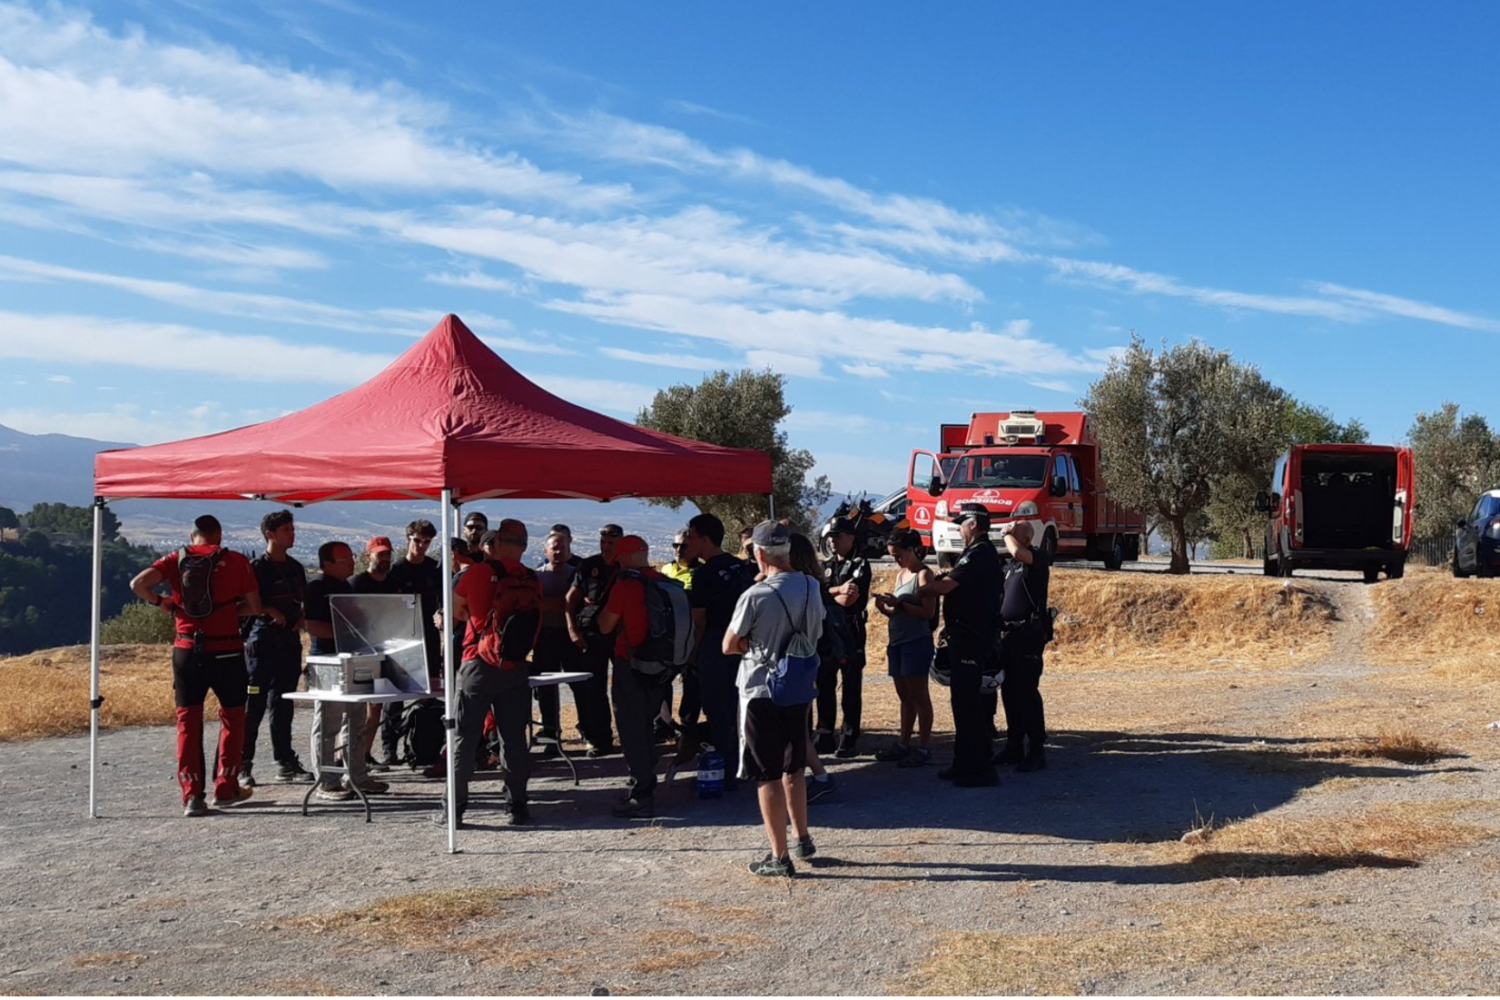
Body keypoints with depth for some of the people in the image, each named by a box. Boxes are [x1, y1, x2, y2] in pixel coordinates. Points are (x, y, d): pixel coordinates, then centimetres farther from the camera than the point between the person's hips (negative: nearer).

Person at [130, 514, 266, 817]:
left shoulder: (177, 559, 4)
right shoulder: (236, 561, 0)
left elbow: (139, 583, -10)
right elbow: (254, 607, 0)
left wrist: (161, 602, 6)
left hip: (187, 651, 2)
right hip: (226, 652, -2)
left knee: (188, 721, 9)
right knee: (233, 716, 15)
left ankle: (192, 795, 4)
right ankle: (226, 788, 16)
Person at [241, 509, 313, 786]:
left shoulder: (296, 568, 15)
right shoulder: (257, 568, -6)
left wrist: (301, 620, 4)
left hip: (290, 641, 6)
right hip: (263, 641, -6)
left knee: (283, 705, 11)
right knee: (254, 706, -5)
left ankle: (286, 763, 15)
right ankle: (243, 765, 0)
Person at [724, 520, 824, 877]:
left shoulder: (755, 596, -19)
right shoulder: (811, 588, 0)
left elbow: (729, 646, -9)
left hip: (761, 692, -6)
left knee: (767, 775, 2)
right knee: (793, 768, 21)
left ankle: (779, 856, 5)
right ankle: (803, 840, 32)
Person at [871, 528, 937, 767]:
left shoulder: (923, 574, -8)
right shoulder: (901, 574, 15)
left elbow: (929, 612, -17)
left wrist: (899, 604, -20)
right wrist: (884, 608, -1)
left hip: (916, 642, -8)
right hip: (897, 641, 8)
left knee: (919, 696, -3)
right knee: (904, 696, 13)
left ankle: (924, 748, 2)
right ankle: (903, 744, 19)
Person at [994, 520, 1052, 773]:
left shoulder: (1038, 558, -6)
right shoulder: (1009, 565, 17)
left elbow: (1017, 552, -28)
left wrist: (1008, 535, -9)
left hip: (1029, 635, -8)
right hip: (1007, 633, 8)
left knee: (1027, 692, -9)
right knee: (1009, 692, 11)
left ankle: (1036, 750, -5)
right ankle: (1014, 746, 20)